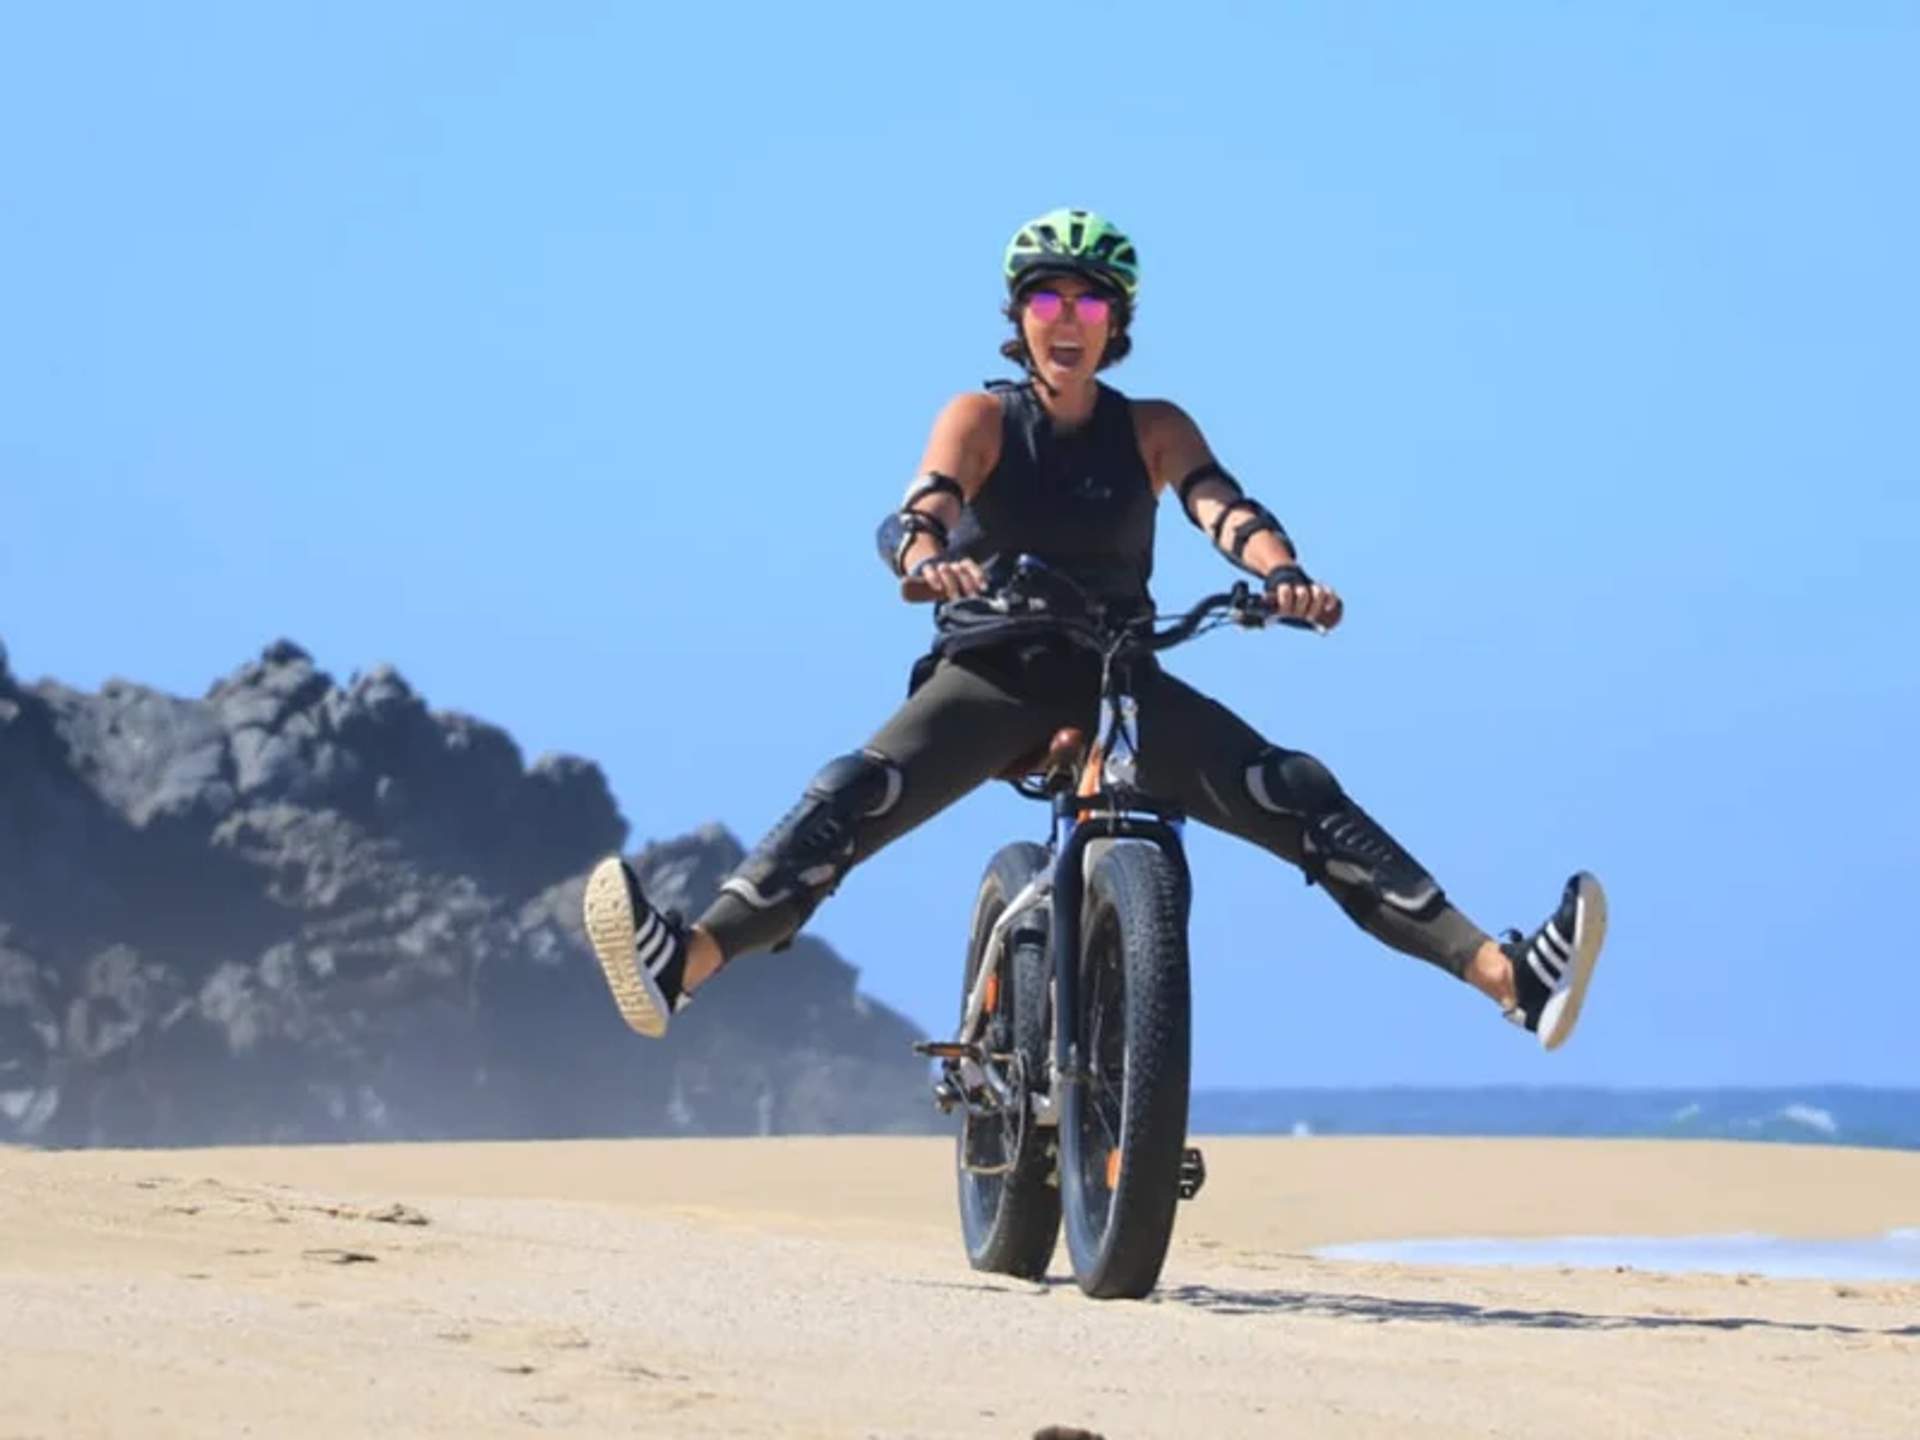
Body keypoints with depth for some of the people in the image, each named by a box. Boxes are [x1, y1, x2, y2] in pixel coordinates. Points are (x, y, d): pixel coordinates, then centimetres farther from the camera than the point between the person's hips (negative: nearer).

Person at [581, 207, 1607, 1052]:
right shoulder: (983, 418, 0)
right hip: (990, 672, -1)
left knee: (1299, 795, -16)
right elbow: (926, 500, -21)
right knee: (853, 796, -27)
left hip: (1118, 677, 1)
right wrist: (923, 553, -46)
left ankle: (1505, 974, -22)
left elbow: (1221, 505, -15)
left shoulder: (1151, 431, 4)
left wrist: (1282, 575, -38)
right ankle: (685, 962, -43)